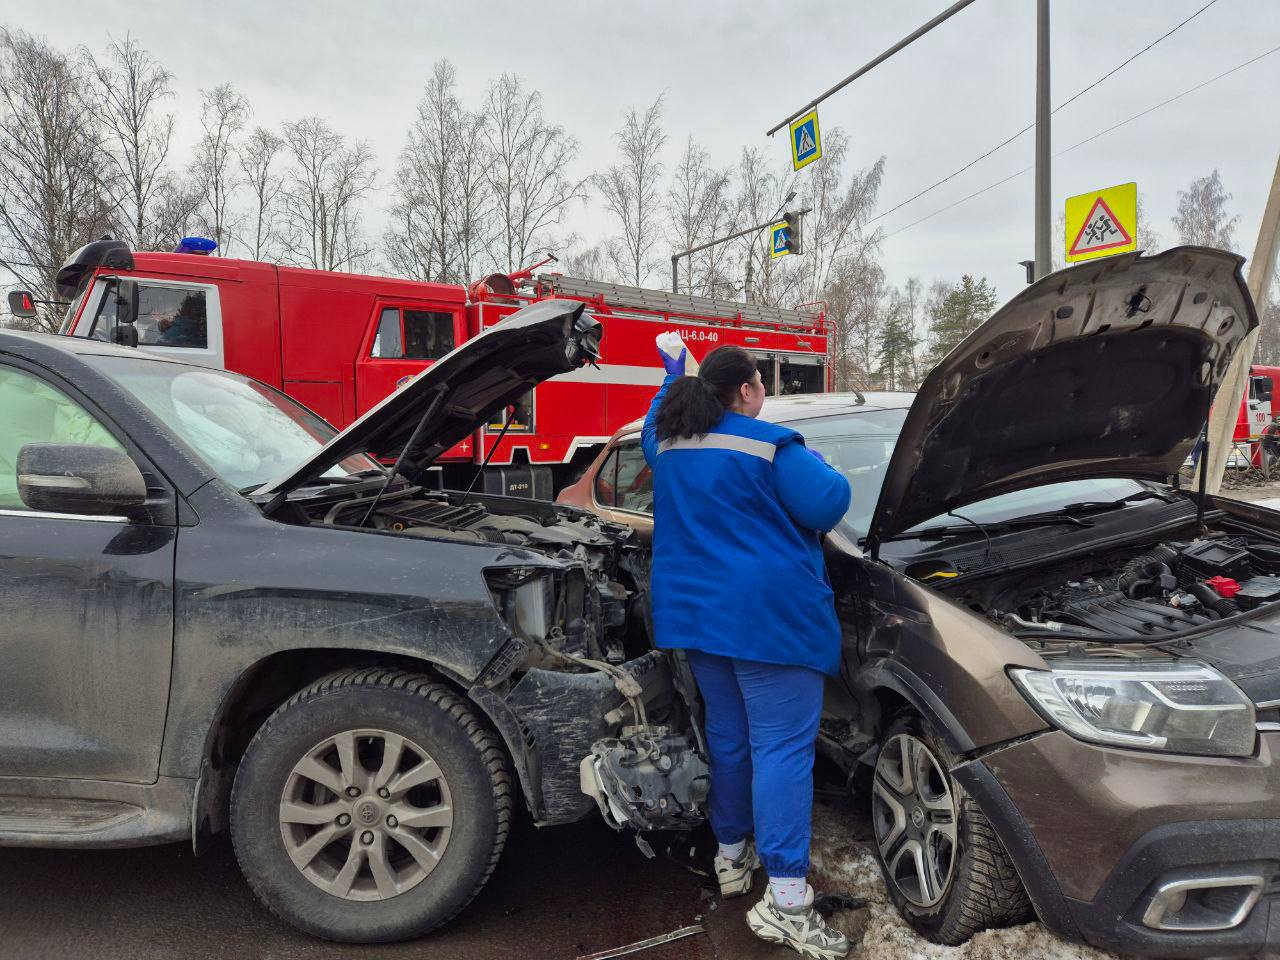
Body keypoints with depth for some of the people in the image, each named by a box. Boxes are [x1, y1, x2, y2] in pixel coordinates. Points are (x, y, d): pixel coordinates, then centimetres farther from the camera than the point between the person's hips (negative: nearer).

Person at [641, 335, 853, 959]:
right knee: (782, 745, -4)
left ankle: (731, 854, 34)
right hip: (767, 616, -7)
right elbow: (826, 507, -13)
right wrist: (820, 468, 7)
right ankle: (785, 901, -2)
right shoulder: (769, 446, -13)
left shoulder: (668, 444, 9)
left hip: (693, 616, 8)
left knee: (727, 734, 20)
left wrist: (675, 371, 41)